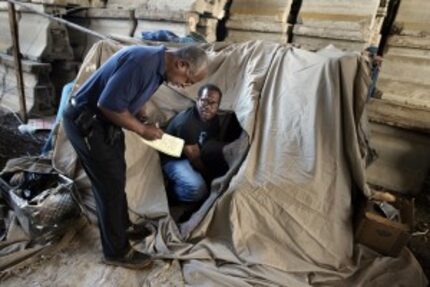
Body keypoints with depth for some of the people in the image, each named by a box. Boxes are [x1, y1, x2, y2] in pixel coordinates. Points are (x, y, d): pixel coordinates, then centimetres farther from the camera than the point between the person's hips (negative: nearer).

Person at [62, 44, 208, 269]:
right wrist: (142, 129, -19)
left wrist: (146, 124, 1)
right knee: (111, 185, -1)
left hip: (103, 122, 10)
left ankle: (123, 228, 42)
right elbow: (108, 104, -29)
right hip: (86, 123, -10)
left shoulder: (157, 64, 5)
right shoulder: (143, 62, -27)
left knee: (116, 178, 20)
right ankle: (117, 251, 18)